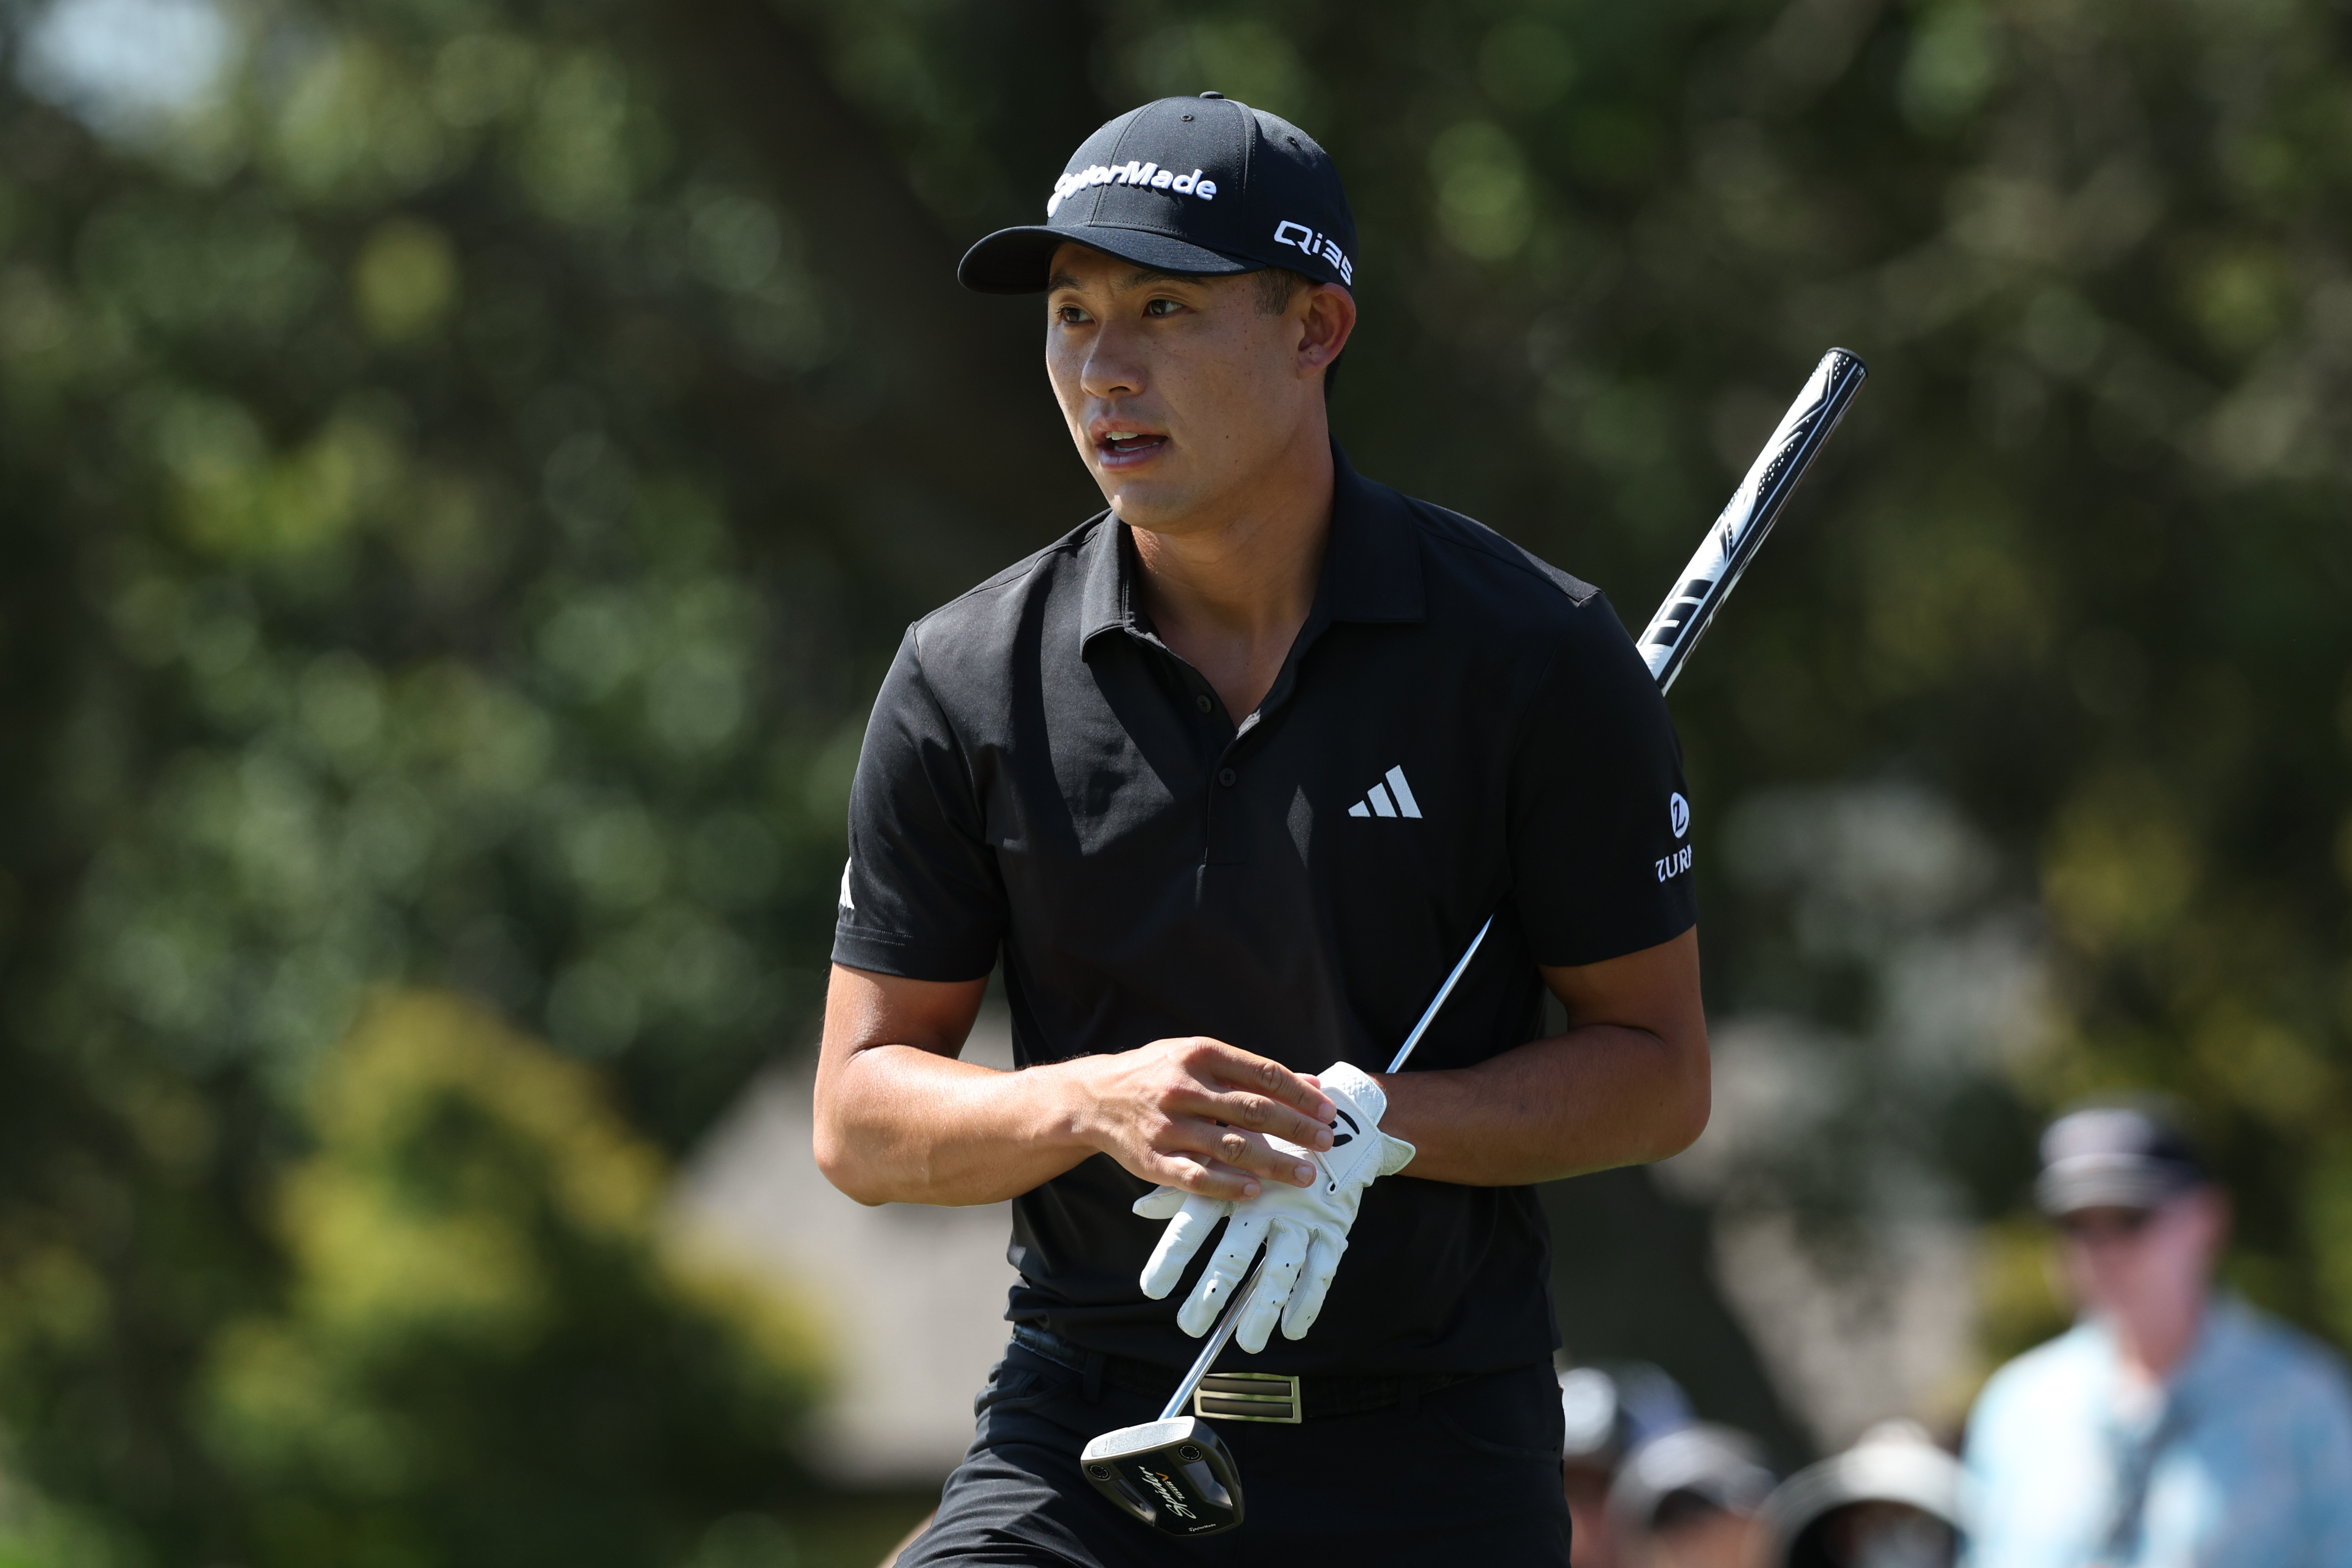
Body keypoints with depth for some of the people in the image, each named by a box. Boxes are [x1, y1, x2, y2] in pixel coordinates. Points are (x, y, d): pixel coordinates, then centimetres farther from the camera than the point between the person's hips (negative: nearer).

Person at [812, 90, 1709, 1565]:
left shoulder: (1540, 654, -4)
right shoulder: (965, 683, 1)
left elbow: (1660, 1072, 0)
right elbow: (859, 1119, 3)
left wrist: (1374, 1126, -17)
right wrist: (1090, 1102, -17)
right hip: (1084, 1443, 1)